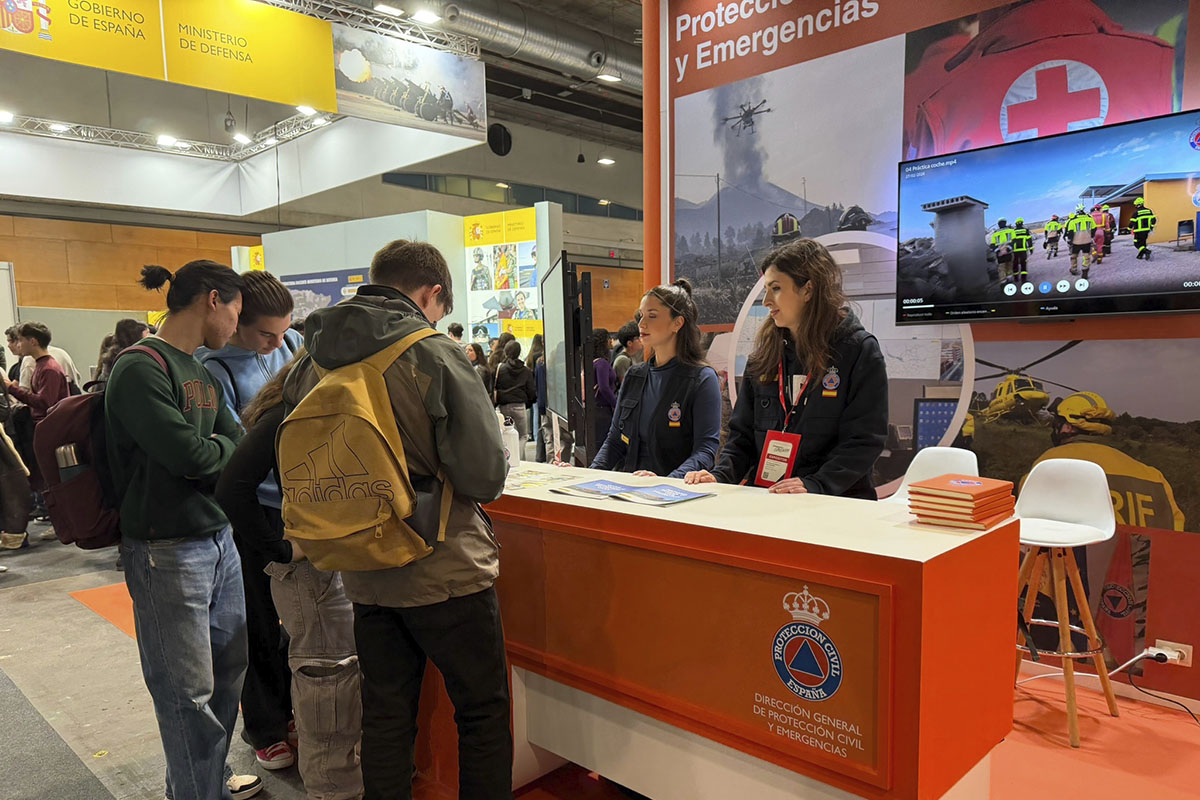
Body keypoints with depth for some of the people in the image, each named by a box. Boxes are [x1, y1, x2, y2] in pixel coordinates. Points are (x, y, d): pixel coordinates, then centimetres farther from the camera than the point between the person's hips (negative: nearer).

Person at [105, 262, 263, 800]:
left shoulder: (202, 372, 12)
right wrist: (222, 447, -4)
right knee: (188, 690, 3)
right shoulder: (141, 369, -16)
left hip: (219, 537, 9)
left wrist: (211, 453, -9)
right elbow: (190, 455, -21)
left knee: (228, 668, 17)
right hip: (169, 551, -8)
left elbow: (240, 444, 9)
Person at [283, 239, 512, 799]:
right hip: (445, 573, -5)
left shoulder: (316, 362, 1)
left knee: (386, 716, 19)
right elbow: (484, 475, -19)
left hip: (366, 578, 6)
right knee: (483, 713, 11)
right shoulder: (435, 354, -16)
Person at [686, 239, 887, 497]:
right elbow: (742, 432, 17)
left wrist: (815, 485, -18)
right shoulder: (765, 353, 16)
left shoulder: (860, 350, 1)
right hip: (764, 500, 4)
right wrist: (720, 475, 0)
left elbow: (864, 439, -6)